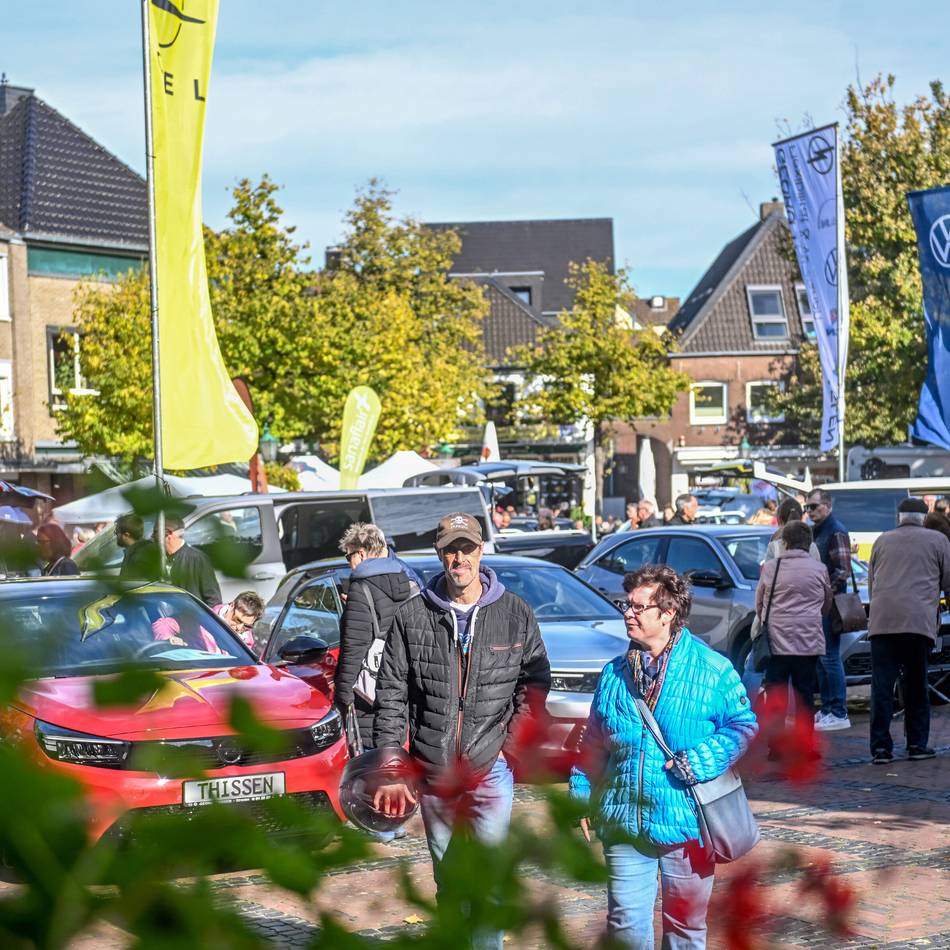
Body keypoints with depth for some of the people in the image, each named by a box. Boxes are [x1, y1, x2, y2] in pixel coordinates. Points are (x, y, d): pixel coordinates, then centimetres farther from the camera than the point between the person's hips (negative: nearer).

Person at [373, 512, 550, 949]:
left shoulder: (515, 614, 1)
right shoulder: (411, 616, 2)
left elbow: (535, 683, 6)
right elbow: (391, 694, 3)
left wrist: (511, 745, -6)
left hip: (491, 769, -2)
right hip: (433, 773, 2)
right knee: (447, 878, 13)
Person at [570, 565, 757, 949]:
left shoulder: (712, 669, -4)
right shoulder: (614, 674, 8)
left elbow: (743, 725, 0)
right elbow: (593, 745, 15)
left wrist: (706, 759, -14)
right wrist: (581, 797, 10)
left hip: (686, 826, -2)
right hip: (624, 825, 3)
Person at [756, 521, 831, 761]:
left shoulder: (770, 568, 4)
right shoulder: (818, 569, 3)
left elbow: (759, 605, 13)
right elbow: (827, 604, 16)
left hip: (776, 640, 0)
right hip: (809, 641, 0)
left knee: (775, 696, 5)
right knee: (805, 696, 5)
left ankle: (775, 747, 2)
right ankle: (805, 746, 2)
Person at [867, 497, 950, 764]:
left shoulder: (883, 541, 16)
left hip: (882, 620, 2)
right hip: (919, 619, -2)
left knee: (882, 685, 1)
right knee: (916, 685, 9)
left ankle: (880, 746, -3)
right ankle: (917, 744, 12)